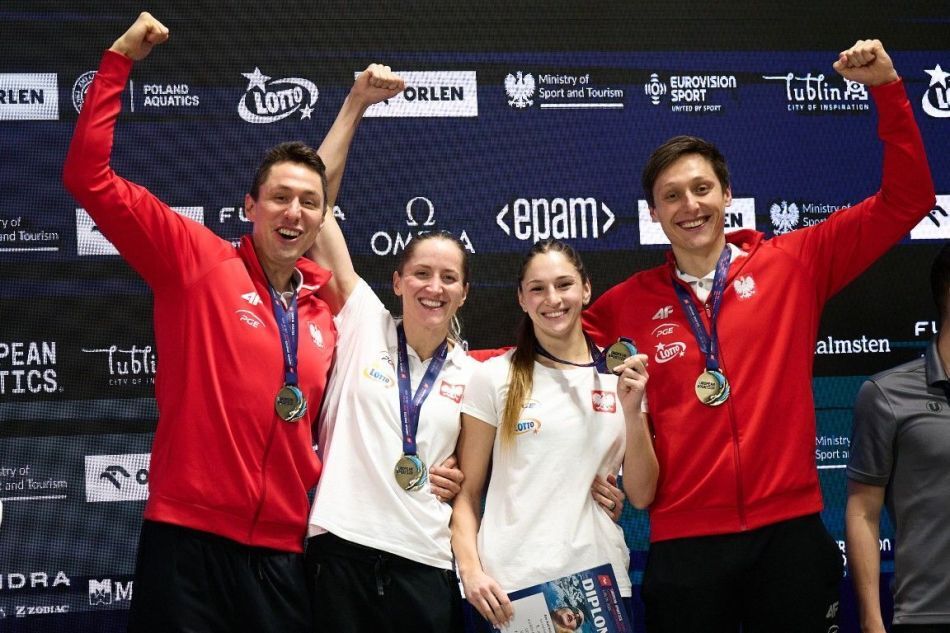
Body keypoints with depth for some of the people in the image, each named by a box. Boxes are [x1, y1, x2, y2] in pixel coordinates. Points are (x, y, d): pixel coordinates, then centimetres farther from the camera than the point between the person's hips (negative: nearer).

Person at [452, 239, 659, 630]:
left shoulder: (621, 376, 7)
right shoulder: (495, 377, 1)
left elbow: (641, 496, 5)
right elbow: (467, 492, 2)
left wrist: (632, 411, -7)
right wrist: (471, 569, -13)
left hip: (600, 582, 2)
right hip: (510, 588, -2)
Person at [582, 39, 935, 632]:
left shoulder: (792, 265, 3)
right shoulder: (629, 304, 5)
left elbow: (906, 201, 2)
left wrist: (888, 89, -6)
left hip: (790, 532, 0)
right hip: (684, 543, 1)